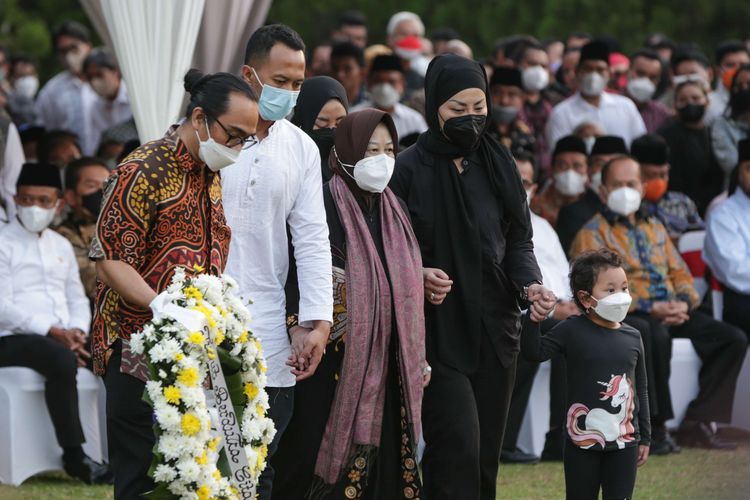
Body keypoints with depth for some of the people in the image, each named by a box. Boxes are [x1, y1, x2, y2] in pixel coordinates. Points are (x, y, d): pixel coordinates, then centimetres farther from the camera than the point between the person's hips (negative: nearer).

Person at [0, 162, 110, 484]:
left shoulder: (61, 246, 21)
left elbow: (77, 299, 23)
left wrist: (77, 331, -1)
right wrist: (52, 331, -19)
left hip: (63, 337, 6)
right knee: (62, 361, -38)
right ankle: (74, 456, -34)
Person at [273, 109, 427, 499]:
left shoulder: (393, 210, 11)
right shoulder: (323, 206, -10)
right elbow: (301, 289, -12)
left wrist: (415, 360, 16)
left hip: (387, 368, 6)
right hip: (337, 364, -6)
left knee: (383, 464, 5)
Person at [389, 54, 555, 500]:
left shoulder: (498, 165, 7)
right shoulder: (409, 170, -6)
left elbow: (518, 242, 10)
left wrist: (531, 283, -8)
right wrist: (418, 275, -23)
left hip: (494, 327, 5)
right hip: (438, 326, -5)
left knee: (486, 448, 6)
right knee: (457, 443, -16)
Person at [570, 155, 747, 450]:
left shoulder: (654, 228, 27)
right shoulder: (593, 234, 4)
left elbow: (679, 272, 22)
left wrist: (684, 302, -2)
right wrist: (650, 308, -18)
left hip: (674, 312, 7)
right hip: (630, 315, -7)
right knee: (657, 337, -41)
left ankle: (697, 423, -17)